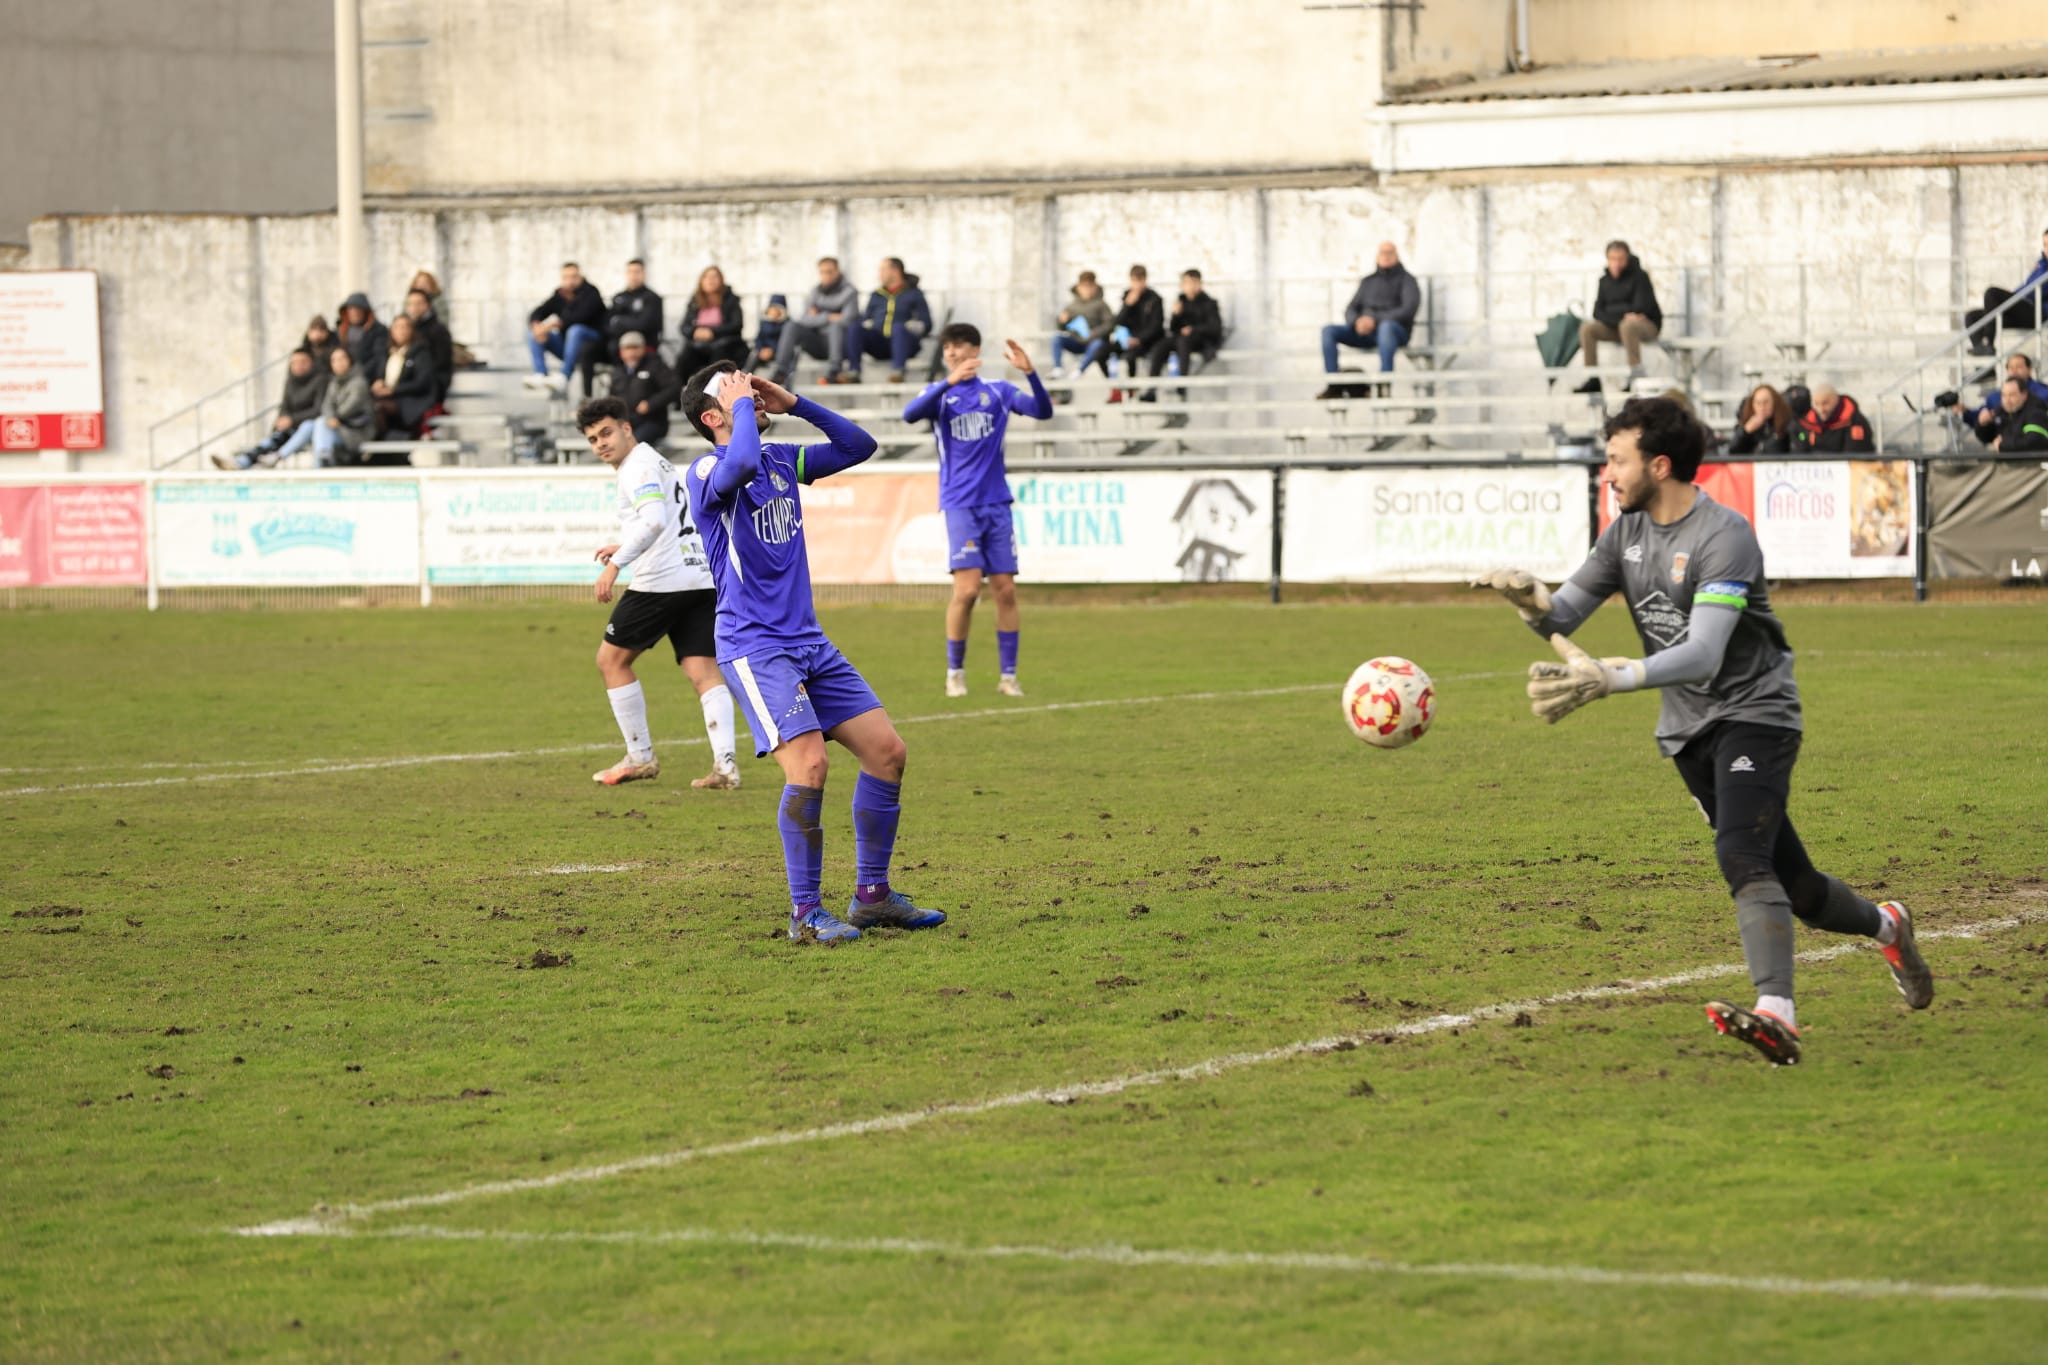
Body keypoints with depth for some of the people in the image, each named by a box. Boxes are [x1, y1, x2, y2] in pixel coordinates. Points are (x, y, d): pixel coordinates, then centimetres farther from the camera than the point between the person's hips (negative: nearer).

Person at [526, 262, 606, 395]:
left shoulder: (590, 293, -10)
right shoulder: (559, 295, 7)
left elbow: (580, 317, -27)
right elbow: (534, 315, 3)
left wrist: (553, 324, -33)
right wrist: (536, 326, -21)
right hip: (566, 344, 6)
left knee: (576, 330, -37)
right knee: (533, 333, -9)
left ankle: (564, 378, -44)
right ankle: (540, 375, -28)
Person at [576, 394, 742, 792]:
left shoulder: (639, 464, -6)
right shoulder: (654, 462, 25)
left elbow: (653, 520, -22)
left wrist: (616, 564, -23)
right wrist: (624, 548, 35)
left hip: (662, 581, -9)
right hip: (701, 578, 9)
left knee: (611, 659, 5)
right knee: (705, 671, 0)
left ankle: (640, 758, 7)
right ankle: (725, 764, -16)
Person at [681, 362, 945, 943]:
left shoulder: (781, 460, 13)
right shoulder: (705, 472, -10)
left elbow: (859, 446, 17)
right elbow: (740, 464, -33)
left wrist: (795, 404, 7)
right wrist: (744, 407, -16)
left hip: (808, 640, 8)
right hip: (753, 647, -8)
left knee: (886, 749, 2)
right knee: (808, 765, -22)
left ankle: (872, 895, 14)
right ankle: (805, 914, -11)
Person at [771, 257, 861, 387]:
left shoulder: (849, 292, -2)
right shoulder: (816, 292, 12)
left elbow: (847, 321, -14)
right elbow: (805, 319, 1)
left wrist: (818, 318, -7)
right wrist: (828, 318, -11)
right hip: (818, 345, 4)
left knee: (836, 326, -36)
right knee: (791, 326, -17)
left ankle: (833, 373, -45)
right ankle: (781, 372, -28)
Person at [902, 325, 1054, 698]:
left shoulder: (998, 391, 8)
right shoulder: (939, 394, 4)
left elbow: (1043, 411, -4)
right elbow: (910, 414, -17)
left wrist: (1029, 372, -20)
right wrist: (950, 382, -29)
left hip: (996, 503, 2)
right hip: (960, 505, -2)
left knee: (1005, 589, -1)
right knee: (967, 588, -13)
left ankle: (1008, 675, 7)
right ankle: (955, 671, 2)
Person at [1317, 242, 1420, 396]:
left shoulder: (1406, 280, 5)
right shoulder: (1368, 282, 21)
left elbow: (1409, 310, -11)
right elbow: (1350, 310, 15)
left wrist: (1375, 320, -19)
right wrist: (1357, 322, -11)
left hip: (1396, 332, -5)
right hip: (1366, 333, 5)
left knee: (1386, 326, -42)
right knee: (1329, 331, -17)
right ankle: (1334, 387, -24)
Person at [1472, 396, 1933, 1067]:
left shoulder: (1724, 537, -21)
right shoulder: (1627, 533, 3)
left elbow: (1703, 655, -32)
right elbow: (1564, 615, 5)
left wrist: (1611, 678, -44)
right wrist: (1531, 597, -19)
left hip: (1753, 714, -7)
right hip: (1688, 729, 7)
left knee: (1742, 858, -28)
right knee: (1792, 884, 12)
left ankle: (1776, 1015, -40)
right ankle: (1884, 926, 40)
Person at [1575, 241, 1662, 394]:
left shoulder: (1639, 276, -9)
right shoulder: (1605, 281, 7)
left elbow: (1641, 307, -18)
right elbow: (1598, 312, 0)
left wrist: (1611, 310, -9)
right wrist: (1623, 315, -17)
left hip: (1648, 326, -5)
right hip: (1615, 327, 6)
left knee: (1628, 325, -40)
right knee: (1586, 327, -17)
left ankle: (1636, 374, -37)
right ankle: (1593, 378, -14)